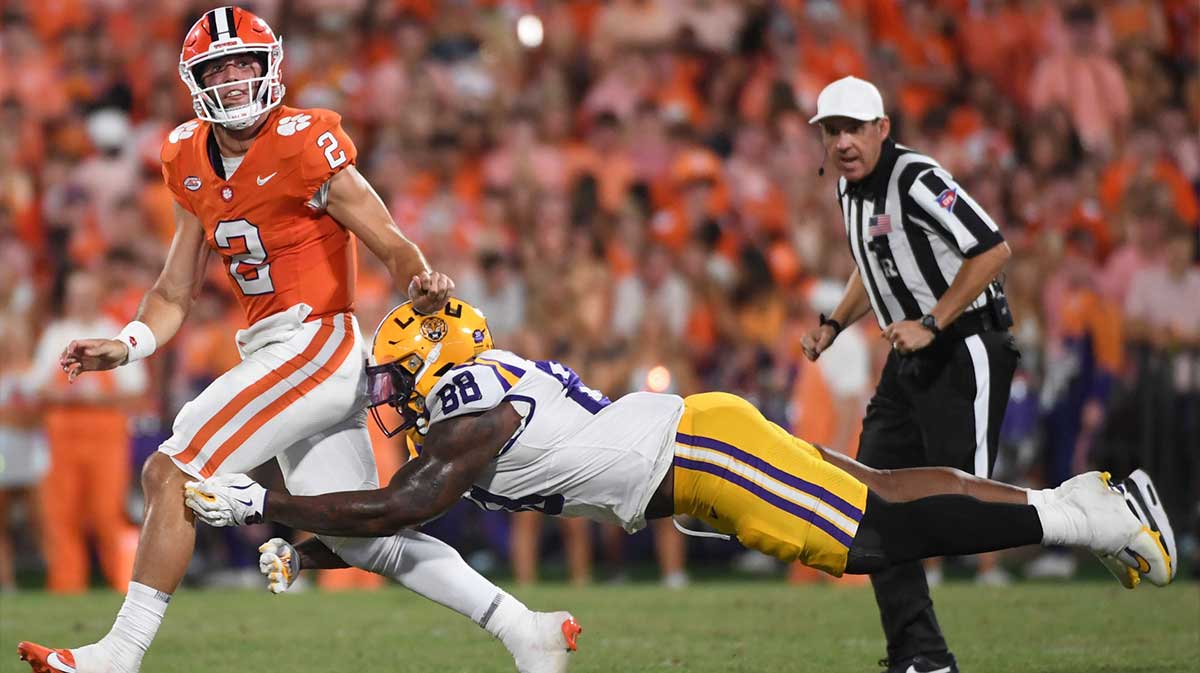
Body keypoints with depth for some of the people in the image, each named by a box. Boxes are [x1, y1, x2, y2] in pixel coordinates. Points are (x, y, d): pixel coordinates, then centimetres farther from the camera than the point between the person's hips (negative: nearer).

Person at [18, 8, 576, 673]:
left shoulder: (301, 144, -11)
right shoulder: (191, 162, 11)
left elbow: (390, 244, -10)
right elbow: (175, 292, 15)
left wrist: (422, 284, -31)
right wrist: (124, 346, -2)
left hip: (316, 342, -8)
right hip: (270, 354, 8)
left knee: (170, 474, -13)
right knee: (365, 541, 9)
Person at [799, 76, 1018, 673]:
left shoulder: (917, 181, -19)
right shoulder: (850, 191, 9)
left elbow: (993, 249, -23)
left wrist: (931, 324, -22)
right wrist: (833, 326, 14)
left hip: (966, 349, -9)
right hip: (909, 359, 9)